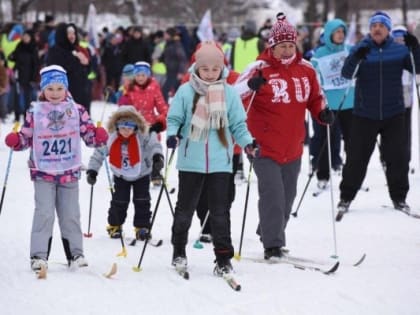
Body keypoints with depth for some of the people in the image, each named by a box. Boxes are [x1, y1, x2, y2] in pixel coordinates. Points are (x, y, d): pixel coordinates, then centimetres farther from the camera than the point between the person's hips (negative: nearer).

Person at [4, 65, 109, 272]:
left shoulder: (77, 111, 1)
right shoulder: (35, 112, -2)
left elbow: (88, 133, 3)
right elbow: (27, 137, 4)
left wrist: (98, 137, -18)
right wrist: (16, 141, -16)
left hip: (69, 172, 1)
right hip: (43, 171, -1)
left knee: (71, 214, 9)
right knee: (44, 214, -8)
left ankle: (75, 253, 18)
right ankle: (39, 255, -4)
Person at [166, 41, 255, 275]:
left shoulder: (229, 93, 2)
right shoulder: (186, 91, -2)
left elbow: (238, 124, 6)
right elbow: (174, 119, 4)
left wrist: (247, 142, -10)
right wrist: (172, 134, -16)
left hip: (220, 162, 0)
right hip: (191, 161, 0)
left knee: (220, 212, 1)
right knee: (185, 208, 12)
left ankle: (224, 257, 7)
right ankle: (179, 251, 28)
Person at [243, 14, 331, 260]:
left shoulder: (306, 70, 4)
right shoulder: (261, 69, -9)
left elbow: (315, 98, 16)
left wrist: (323, 113, -3)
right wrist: (250, 88, -29)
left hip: (293, 147, 5)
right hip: (265, 146, -5)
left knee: (287, 196, 16)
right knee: (272, 195, -14)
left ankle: (270, 234, 37)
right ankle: (272, 246, -7)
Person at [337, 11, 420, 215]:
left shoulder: (400, 50, 2)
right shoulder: (360, 49, -2)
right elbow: (346, 73, -13)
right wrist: (356, 58, -34)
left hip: (393, 114, 1)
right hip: (364, 114, -1)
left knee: (397, 157, 2)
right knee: (356, 157, 2)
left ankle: (399, 197, 15)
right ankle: (346, 196, 14)